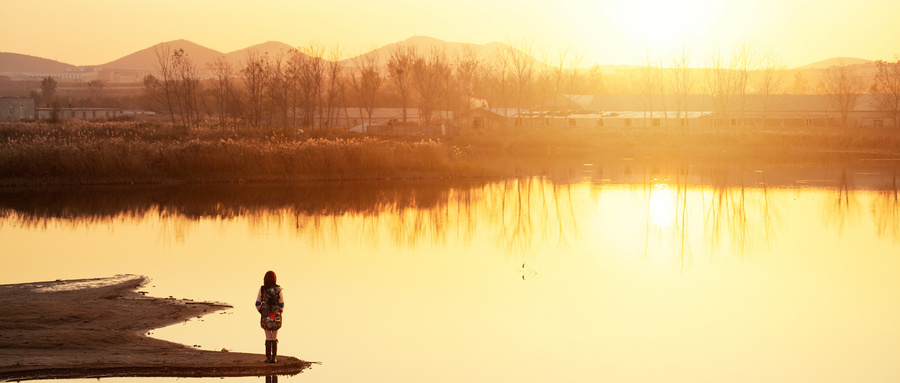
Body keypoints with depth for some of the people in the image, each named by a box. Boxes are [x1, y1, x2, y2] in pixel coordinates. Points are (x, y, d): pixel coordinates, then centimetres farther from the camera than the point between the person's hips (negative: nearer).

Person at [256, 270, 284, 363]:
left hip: (265, 317, 0)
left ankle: (268, 358, 8)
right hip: (276, 317, 0)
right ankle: (274, 358, 8)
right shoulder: (278, 290, -9)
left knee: (268, 338, 11)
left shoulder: (262, 289, -8)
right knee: (274, 338, 11)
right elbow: (282, 305, -6)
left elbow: (258, 304, -3)